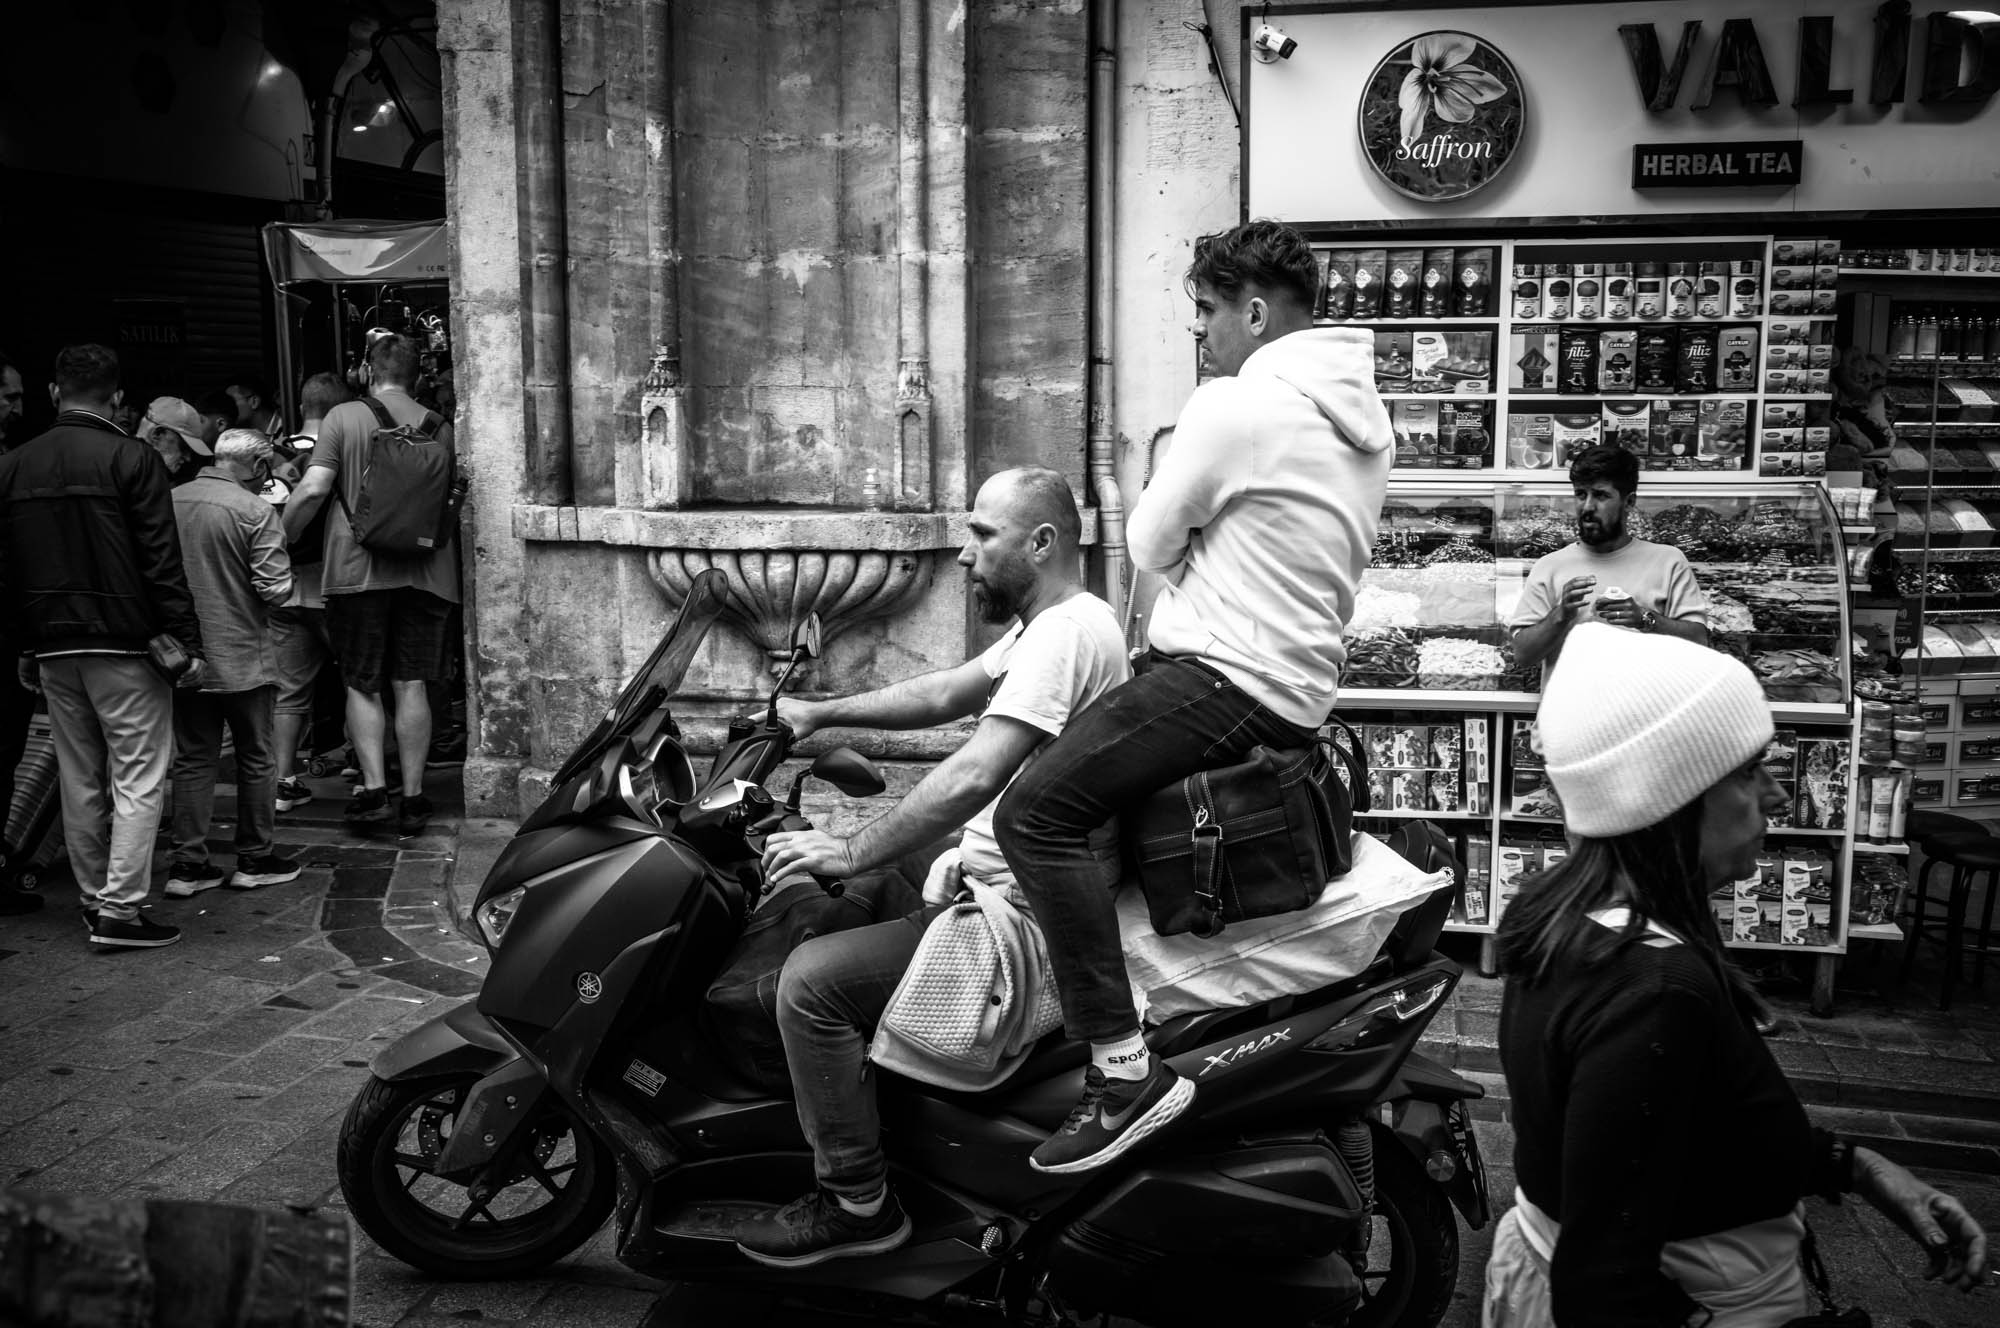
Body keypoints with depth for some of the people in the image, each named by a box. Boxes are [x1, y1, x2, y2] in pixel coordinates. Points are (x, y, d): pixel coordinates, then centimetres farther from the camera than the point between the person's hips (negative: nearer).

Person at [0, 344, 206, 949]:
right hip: (124, 643, -6)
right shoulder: (131, 458, -9)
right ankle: (119, 909, -4)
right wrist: (187, 642, -10)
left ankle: (94, 900, 20)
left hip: (52, 647, 6)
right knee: (138, 777, -1)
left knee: (80, 780, 13)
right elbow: (161, 561, -13)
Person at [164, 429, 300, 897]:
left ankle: (187, 865, 12)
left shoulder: (169, 502, 2)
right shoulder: (255, 511, -14)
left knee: (192, 760, 12)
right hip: (240, 658, -5)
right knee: (256, 759, 10)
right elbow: (275, 589, -17)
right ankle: (255, 860, 18)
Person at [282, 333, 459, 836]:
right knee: (412, 686, 5)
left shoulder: (344, 417, -2)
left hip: (359, 569, -2)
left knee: (362, 685, 8)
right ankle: (412, 797, 8)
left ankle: (373, 788, 0)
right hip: (425, 570, 2)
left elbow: (313, 489, -9)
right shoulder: (440, 427, 5)